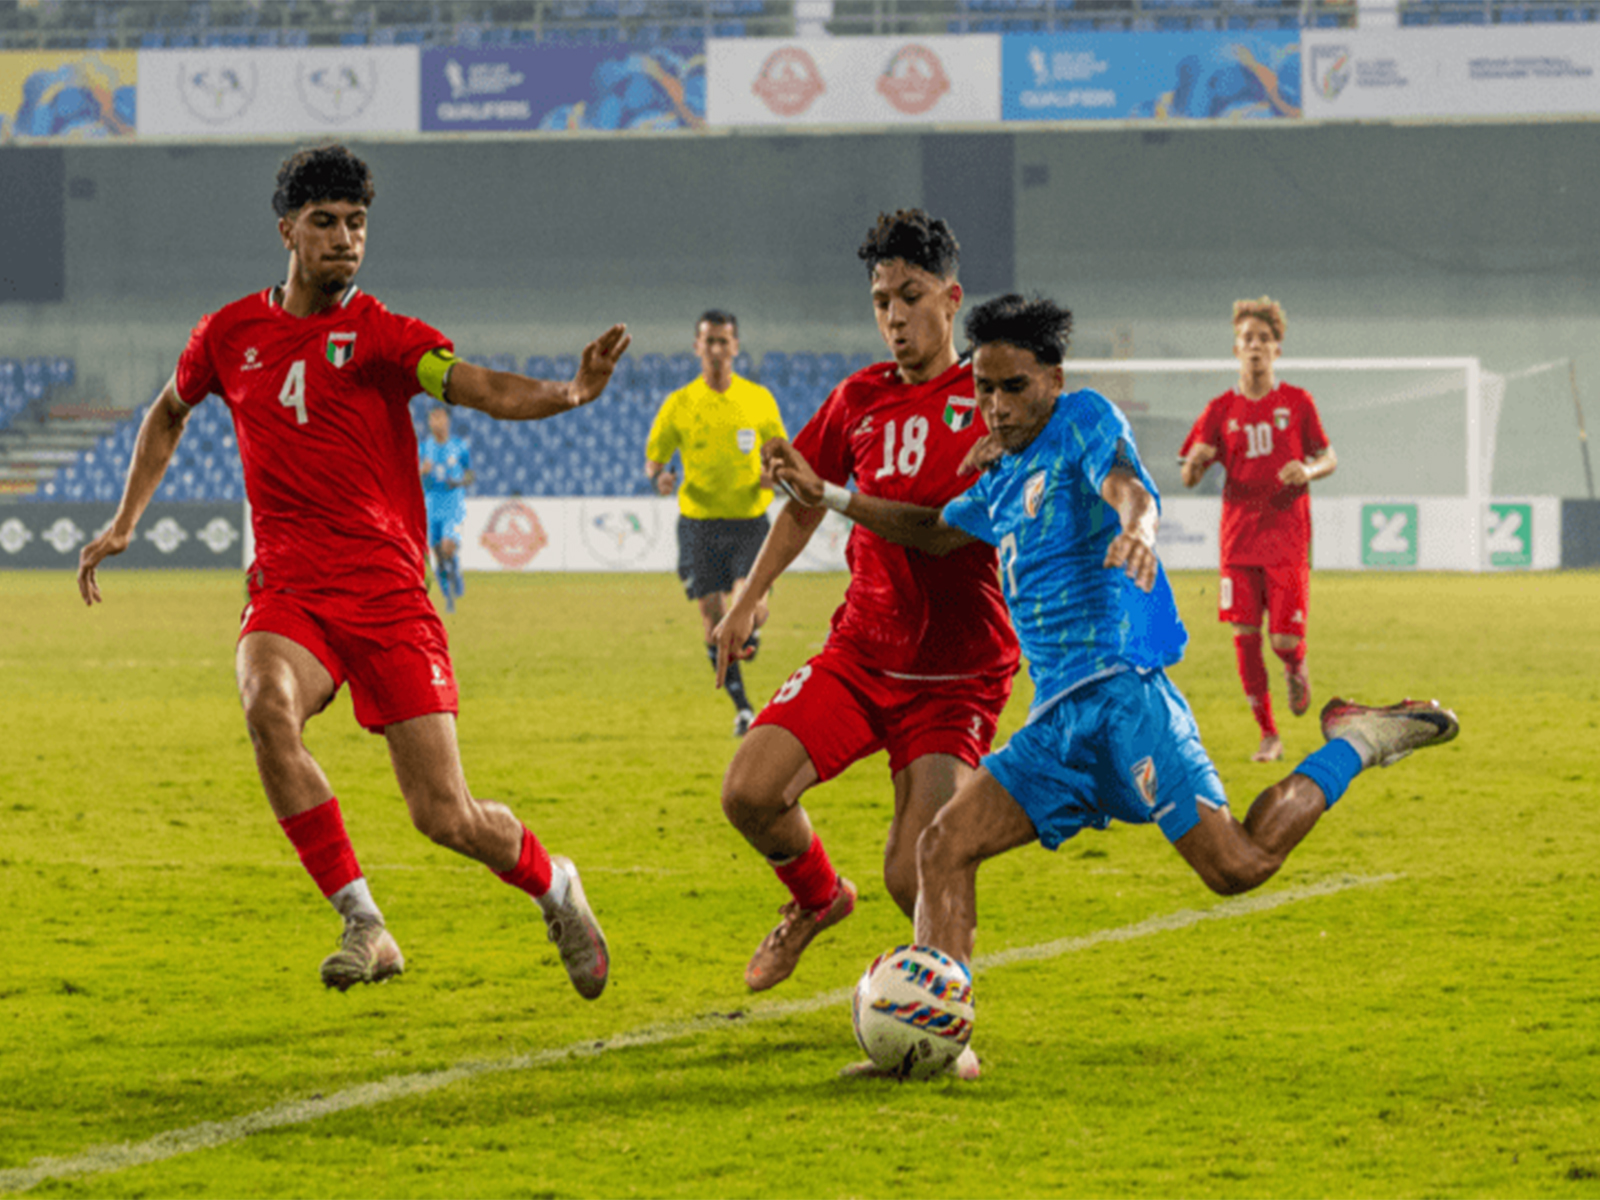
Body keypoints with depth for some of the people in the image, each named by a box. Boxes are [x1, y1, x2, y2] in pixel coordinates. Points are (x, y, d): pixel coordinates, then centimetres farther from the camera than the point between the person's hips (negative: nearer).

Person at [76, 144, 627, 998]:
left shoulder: (379, 334, -2)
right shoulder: (230, 334, 9)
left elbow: (487, 391, -18)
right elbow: (168, 415, 29)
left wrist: (570, 392, -37)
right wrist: (124, 524, 23)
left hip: (388, 597, -2)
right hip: (289, 591, 2)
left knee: (448, 818, -6)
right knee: (268, 706, -34)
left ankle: (553, 886, 29)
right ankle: (364, 926, -25)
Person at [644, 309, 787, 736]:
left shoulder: (759, 399, 5)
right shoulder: (679, 404, 3)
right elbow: (653, 457, 10)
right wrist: (659, 477, -13)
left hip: (749, 520, 0)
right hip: (699, 522, 0)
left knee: (751, 609, -21)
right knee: (713, 618, -1)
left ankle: (749, 637, 16)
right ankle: (742, 708, 14)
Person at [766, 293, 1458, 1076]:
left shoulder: (1084, 420, 0)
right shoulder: (1005, 480, 22)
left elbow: (1128, 488, -21)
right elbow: (937, 532, 40)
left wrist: (1137, 529, -46)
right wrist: (826, 496, 32)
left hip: (1121, 691, -8)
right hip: (1057, 719, 8)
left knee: (1238, 867, -16)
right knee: (943, 848, -5)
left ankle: (1351, 745, 6)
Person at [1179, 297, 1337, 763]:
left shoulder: (1297, 402, 2)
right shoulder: (1222, 410, 5)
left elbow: (1329, 458, 9)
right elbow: (1189, 478, 5)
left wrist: (1309, 470, -14)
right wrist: (1195, 462, -18)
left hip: (1287, 541, -2)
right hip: (1240, 540, 2)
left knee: (1286, 638, -9)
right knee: (1244, 634, -4)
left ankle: (1296, 669, 29)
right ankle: (1268, 736, 7)